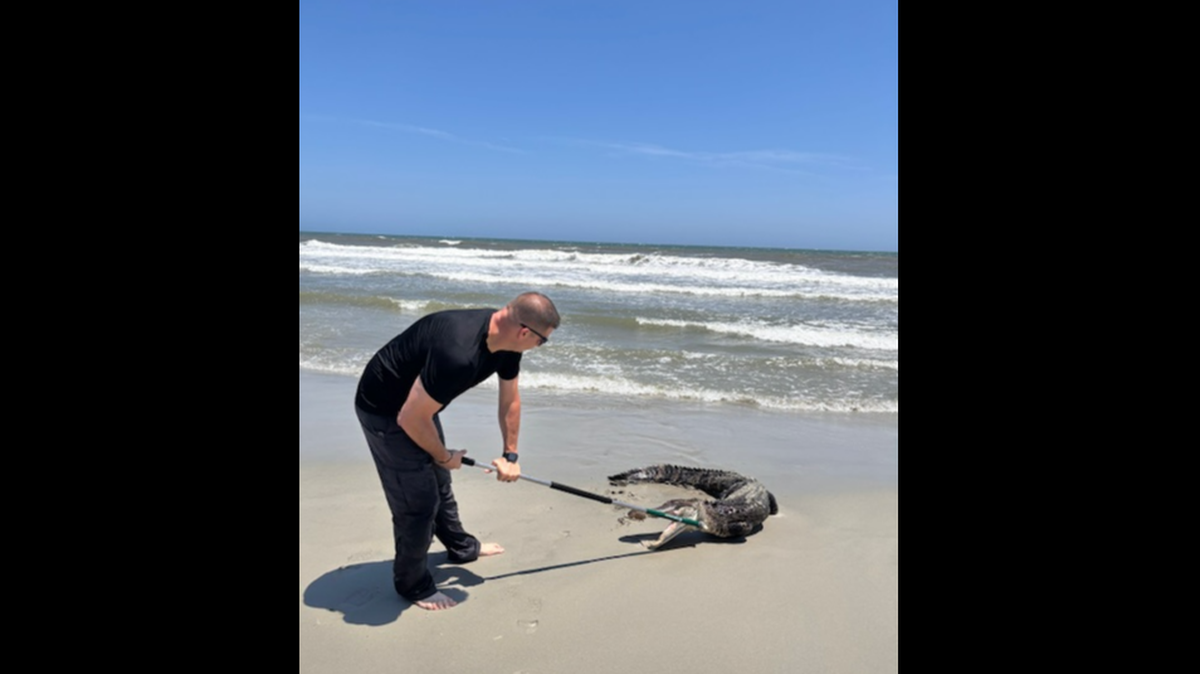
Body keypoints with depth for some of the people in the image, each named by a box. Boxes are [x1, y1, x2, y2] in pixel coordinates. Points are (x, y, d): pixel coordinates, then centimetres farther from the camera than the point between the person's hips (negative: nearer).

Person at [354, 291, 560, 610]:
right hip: (385, 411, -9)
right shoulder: (458, 353, -41)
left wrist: (510, 455, 12)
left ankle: (461, 547, 46)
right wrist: (444, 456, -12)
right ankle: (412, 584, 21)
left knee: (439, 482, 25)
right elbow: (411, 419, -31)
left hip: (418, 401, 9)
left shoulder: (506, 339, -12)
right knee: (418, 500, -1)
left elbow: (510, 401, 6)